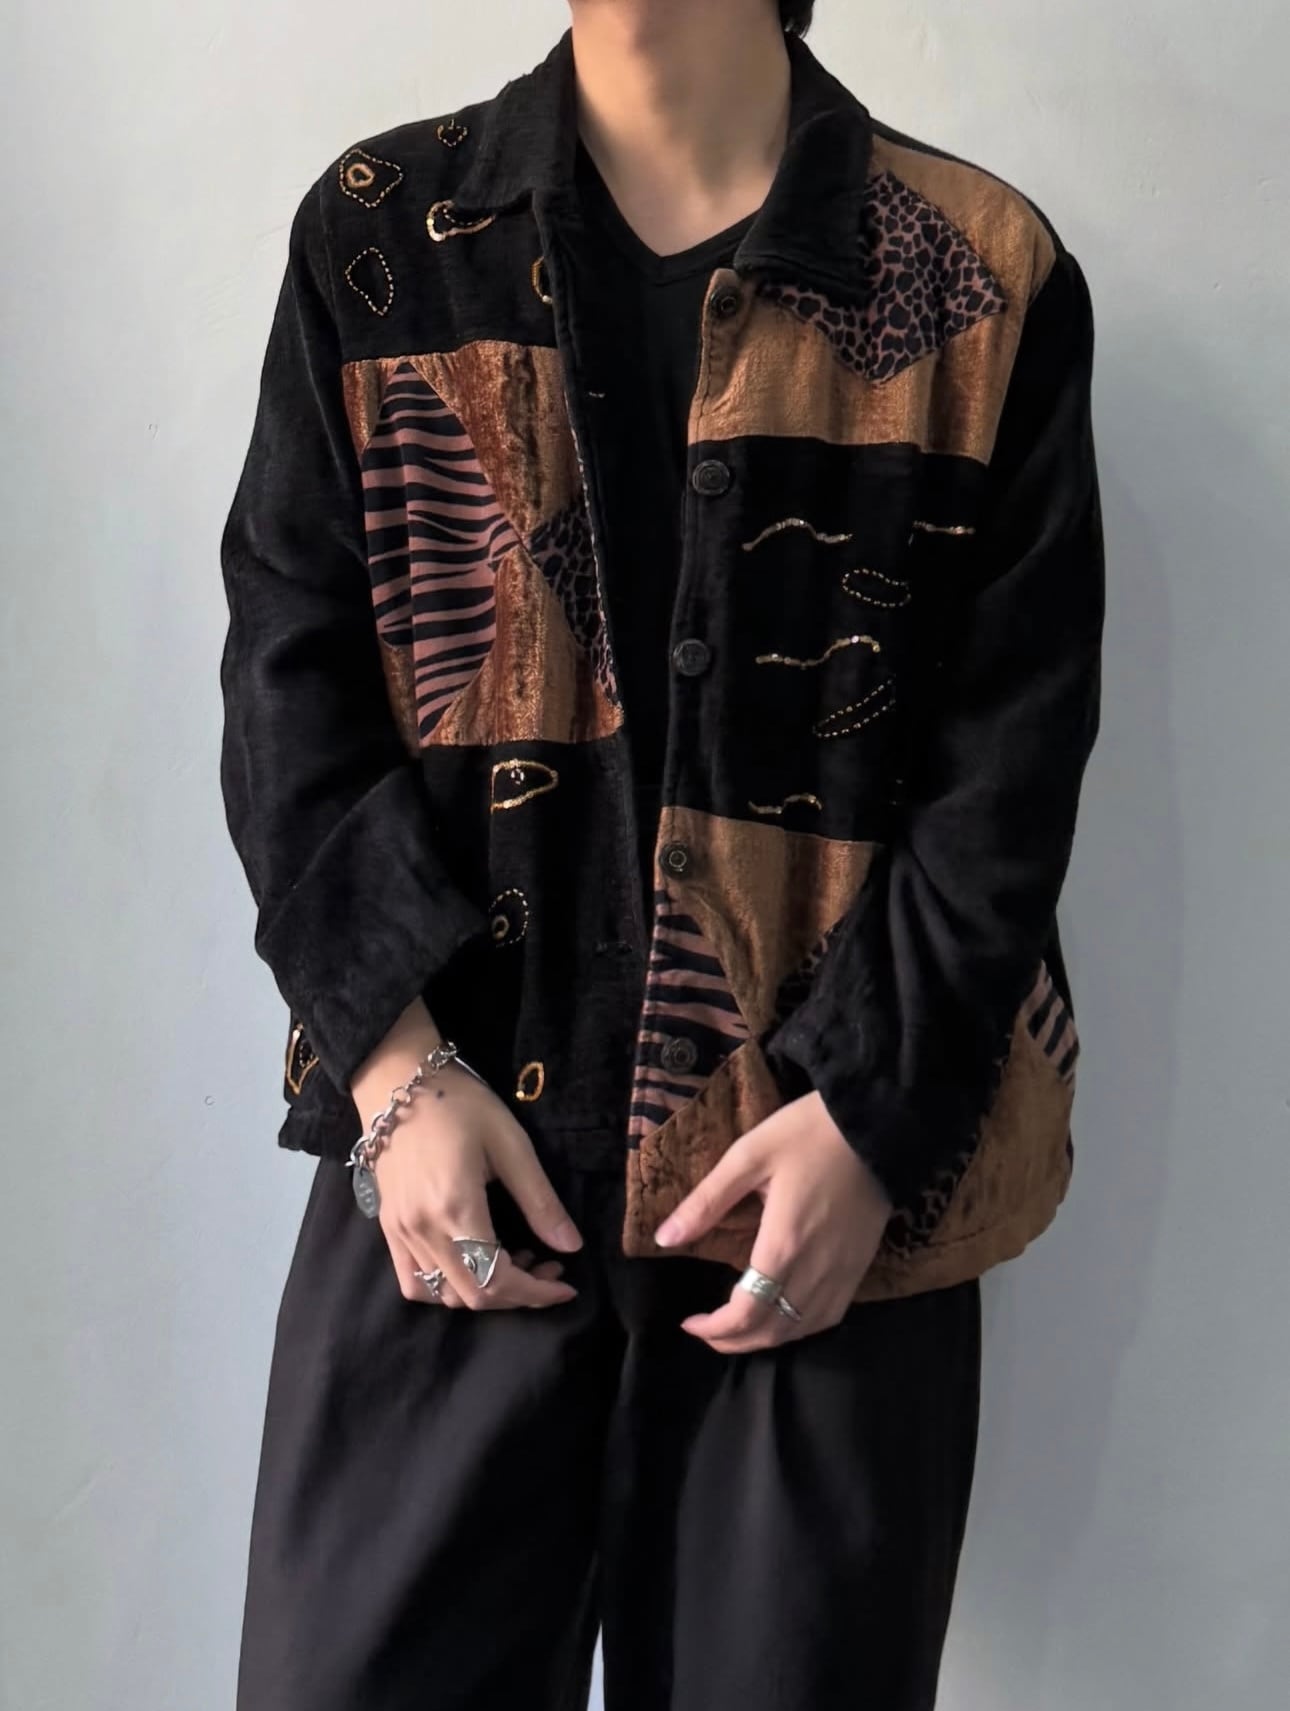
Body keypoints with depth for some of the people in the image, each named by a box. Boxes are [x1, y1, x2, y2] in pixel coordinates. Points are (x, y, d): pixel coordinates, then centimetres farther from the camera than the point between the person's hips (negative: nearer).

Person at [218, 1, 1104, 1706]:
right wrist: (397, 1067, -7)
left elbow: (1014, 750, 0)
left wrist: (872, 1114, -10)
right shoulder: (377, 235, 8)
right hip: (451, 1161, 1)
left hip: (841, 1181, 0)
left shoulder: (986, 277, 4)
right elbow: (286, 678, 3)